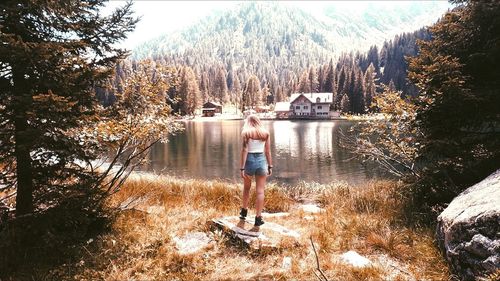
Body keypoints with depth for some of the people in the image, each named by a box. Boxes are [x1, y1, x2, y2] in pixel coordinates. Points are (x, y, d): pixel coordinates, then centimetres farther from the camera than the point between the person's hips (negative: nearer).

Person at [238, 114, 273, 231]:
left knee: (246, 188, 19)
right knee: (260, 191, 3)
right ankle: (258, 220, 3)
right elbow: (268, 151, 4)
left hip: (250, 160, -1)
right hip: (262, 161, 1)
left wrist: (242, 168, -10)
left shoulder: (246, 133, -3)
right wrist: (270, 166, 11)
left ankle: (243, 213, 36)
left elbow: (244, 151, -9)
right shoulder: (266, 133, 5)